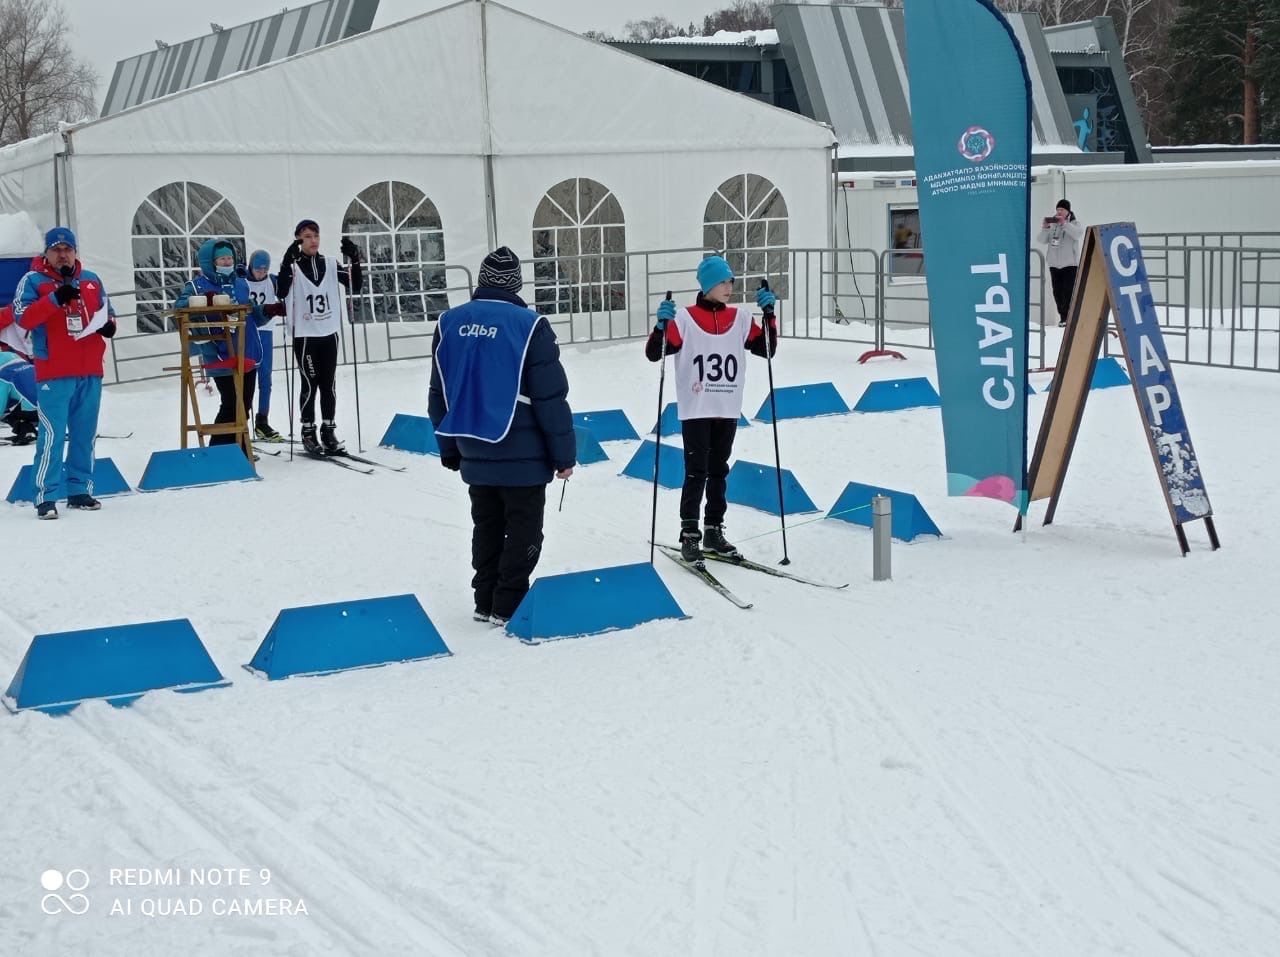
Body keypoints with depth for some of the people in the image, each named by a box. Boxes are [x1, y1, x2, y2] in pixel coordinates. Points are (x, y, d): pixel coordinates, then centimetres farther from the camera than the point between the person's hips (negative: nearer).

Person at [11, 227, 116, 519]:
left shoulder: (92, 281, 14)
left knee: (84, 435, 10)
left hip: (90, 372, 5)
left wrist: (108, 326, 1)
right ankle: (46, 497, -8)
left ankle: (79, 490, 20)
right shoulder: (33, 281, 0)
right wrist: (55, 299, -24)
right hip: (54, 374, -5)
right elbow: (23, 317, -13)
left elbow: (106, 312, 24)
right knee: (52, 434, -10)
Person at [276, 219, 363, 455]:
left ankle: (329, 431, 15)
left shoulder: (331, 264, 6)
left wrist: (355, 260, -10)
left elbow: (356, 287, 3)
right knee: (310, 384, -2)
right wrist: (287, 263, -30)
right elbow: (281, 293, -20)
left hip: (329, 332, 4)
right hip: (304, 334, -3)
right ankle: (308, 433, 7)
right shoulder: (293, 266, -5)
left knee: (328, 384, 7)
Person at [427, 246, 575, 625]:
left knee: (486, 528, 17)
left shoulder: (450, 323, 1)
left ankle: (485, 601, 22)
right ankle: (509, 605, 7)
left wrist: (450, 448, 19)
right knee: (523, 532, 6)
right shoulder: (529, 325, -15)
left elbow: (439, 395, 9)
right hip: (523, 455, -5)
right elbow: (551, 397, -14)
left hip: (475, 453, 5)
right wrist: (564, 453, -5)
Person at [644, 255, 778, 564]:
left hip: (728, 411, 4)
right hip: (695, 411, -4)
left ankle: (714, 532, 21)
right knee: (696, 473, -6)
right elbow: (653, 353, -8)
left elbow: (767, 349, 5)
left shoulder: (740, 317, 6)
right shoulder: (684, 318, -7)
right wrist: (661, 325, -26)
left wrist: (769, 314, -6)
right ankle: (689, 535, 1)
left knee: (718, 472, 12)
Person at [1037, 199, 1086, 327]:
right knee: (1057, 292, 5)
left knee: (1068, 291, -11)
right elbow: (1041, 241, 4)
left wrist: (1064, 224, -29)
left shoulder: (1073, 224, 2)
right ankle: (1063, 316, 13)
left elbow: (1078, 234, -20)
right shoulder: (1052, 225, 12)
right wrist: (1044, 228, -14)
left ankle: (1066, 317, -10)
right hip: (1054, 264, 4)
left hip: (1070, 263, -4)